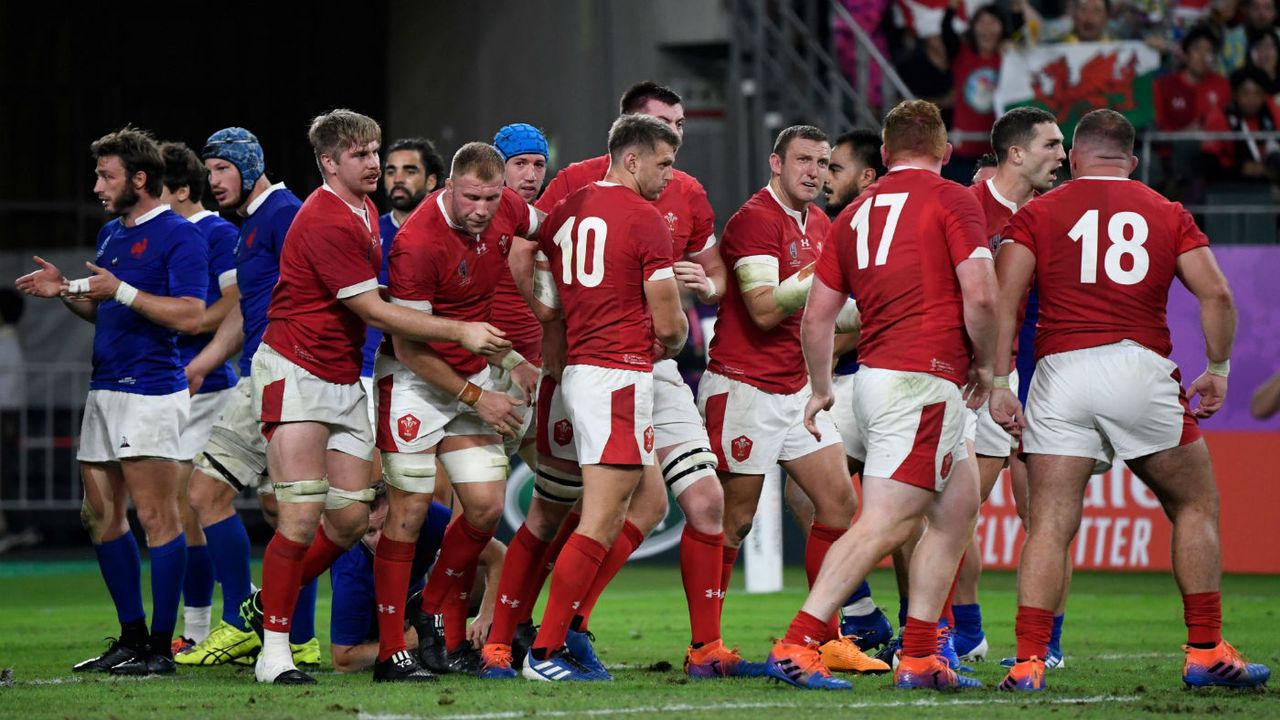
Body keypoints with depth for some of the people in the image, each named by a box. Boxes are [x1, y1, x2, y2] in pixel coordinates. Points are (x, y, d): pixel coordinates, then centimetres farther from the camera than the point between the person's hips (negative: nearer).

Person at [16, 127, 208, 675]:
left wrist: (120, 290, -20)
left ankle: (160, 647, -6)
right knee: (101, 516, 10)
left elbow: (190, 315, -18)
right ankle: (131, 639, 18)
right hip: (105, 390, 10)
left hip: (151, 392, -9)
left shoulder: (179, 236, -9)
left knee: (156, 516, -8)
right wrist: (65, 291, 9)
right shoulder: (111, 234, 17)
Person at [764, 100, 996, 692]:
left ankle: (919, 658, 13)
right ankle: (797, 646, -19)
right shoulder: (953, 200, -2)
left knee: (959, 508, 16)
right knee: (884, 526, -11)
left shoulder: (856, 213, 16)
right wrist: (985, 365, 2)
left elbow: (817, 315, 17)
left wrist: (820, 391, 29)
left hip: (874, 376, 8)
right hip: (924, 379, -8)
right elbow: (980, 294, -13)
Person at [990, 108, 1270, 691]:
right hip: (1141, 370, 0)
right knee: (1196, 507, 16)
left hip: (1061, 370, 0)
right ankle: (1205, 653, 14)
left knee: (1050, 526, 1)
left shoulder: (1038, 215, 10)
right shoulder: (1169, 214, 13)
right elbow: (1215, 293, 3)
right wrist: (1217, 370, 13)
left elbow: (1002, 299, -2)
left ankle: (1028, 661, -10)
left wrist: (998, 382, -1)